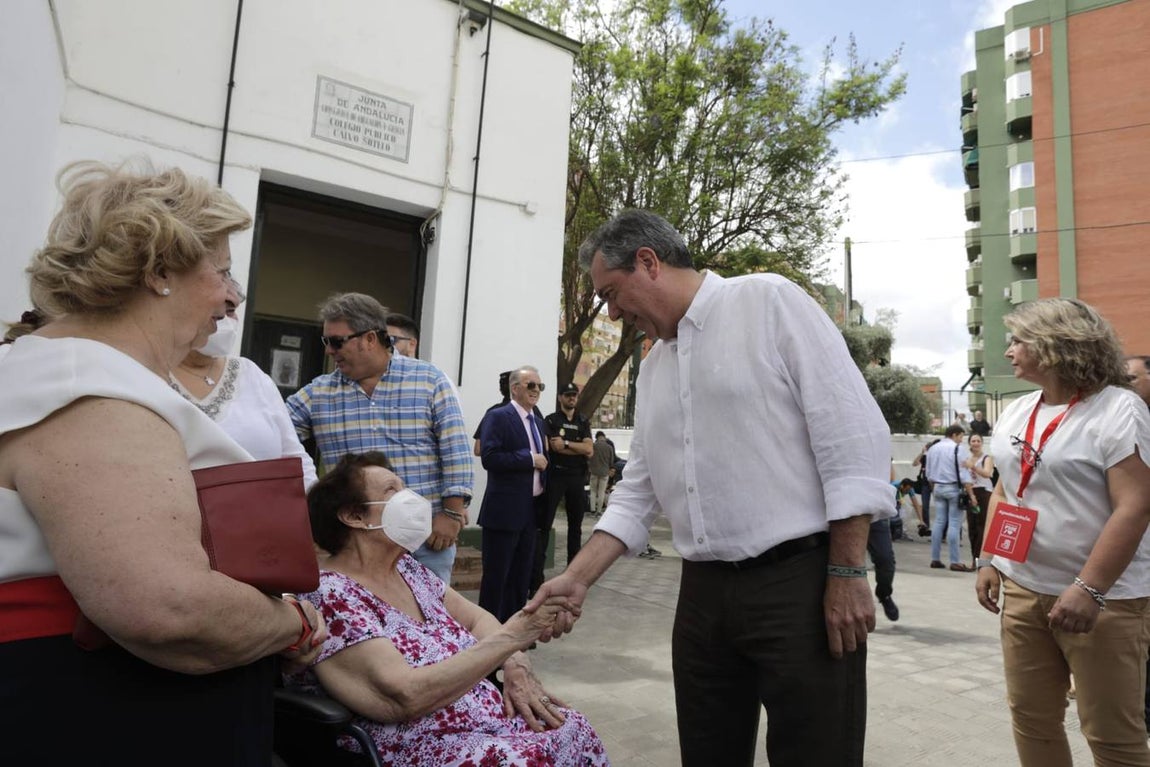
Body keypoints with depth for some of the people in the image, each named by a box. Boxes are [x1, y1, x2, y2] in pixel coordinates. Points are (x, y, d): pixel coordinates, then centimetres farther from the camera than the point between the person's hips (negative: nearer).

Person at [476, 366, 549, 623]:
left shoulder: (538, 422, 16)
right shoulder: (497, 417, -9)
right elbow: (490, 458, -21)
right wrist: (530, 458, -19)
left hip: (531, 510, 8)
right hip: (504, 511, -8)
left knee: (521, 576, 15)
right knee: (496, 576, 1)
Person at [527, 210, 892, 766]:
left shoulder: (769, 302, -6)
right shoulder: (653, 367, 15)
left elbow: (853, 434, -11)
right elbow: (638, 492, 15)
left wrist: (846, 575, -14)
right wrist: (577, 578, 6)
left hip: (800, 581, -6)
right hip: (704, 593, 7)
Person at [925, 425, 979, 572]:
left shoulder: (932, 449, 10)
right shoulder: (958, 448, -10)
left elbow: (929, 473, 15)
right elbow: (964, 474, -14)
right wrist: (971, 494, -10)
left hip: (938, 488, 6)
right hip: (954, 488, -6)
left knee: (939, 522, 9)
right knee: (954, 525, -5)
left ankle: (935, 559, 11)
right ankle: (955, 562, -4)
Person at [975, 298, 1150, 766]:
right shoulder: (1015, 413, 10)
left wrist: (1089, 589, -23)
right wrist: (989, 560, 10)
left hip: (1103, 596, -6)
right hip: (1022, 589, 6)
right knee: (1030, 718, 12)